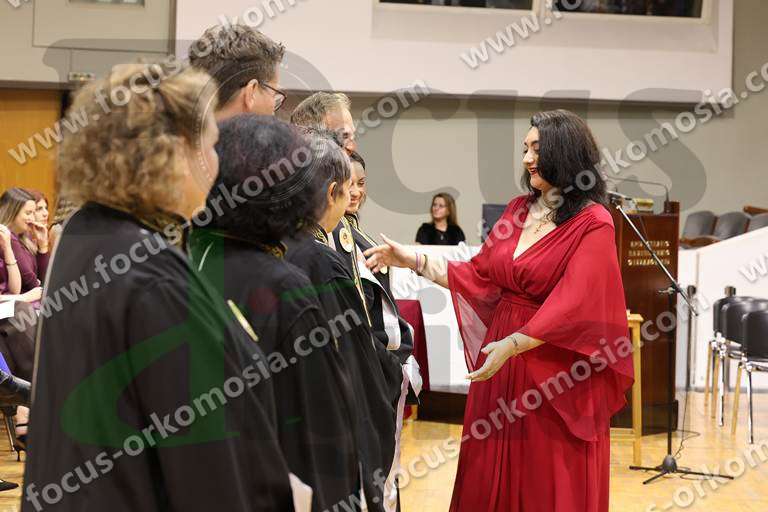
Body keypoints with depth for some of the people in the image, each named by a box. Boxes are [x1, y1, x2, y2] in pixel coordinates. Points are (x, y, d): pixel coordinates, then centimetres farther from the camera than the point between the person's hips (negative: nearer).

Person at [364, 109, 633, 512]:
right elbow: (479, 275, 12)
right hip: (499, 357, 6)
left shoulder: (593, 224, -13)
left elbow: (573, 302, -21)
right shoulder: (518, 210, 8)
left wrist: (513, 344, -29)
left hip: (553, 368, -6)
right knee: (496, 474, 12)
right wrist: (413, 261, 5)